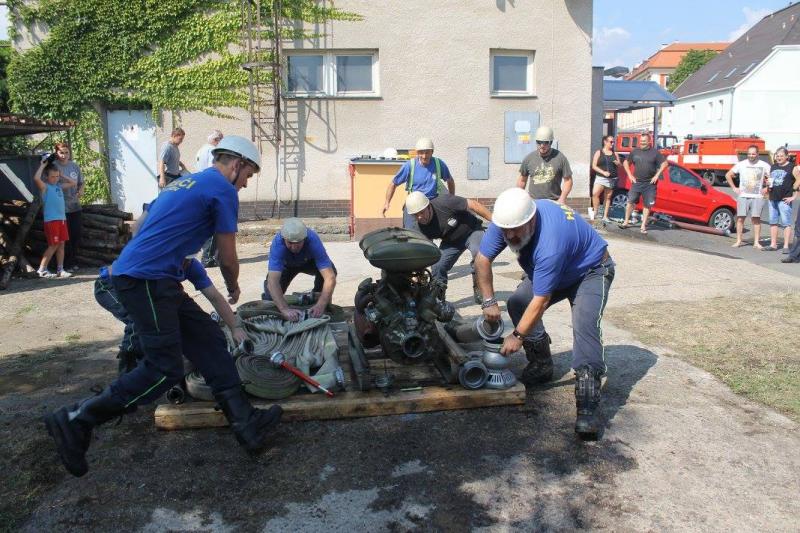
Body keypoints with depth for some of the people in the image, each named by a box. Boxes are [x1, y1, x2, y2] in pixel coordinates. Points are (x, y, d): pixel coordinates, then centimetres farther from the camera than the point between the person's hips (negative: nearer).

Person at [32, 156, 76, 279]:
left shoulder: (59, 186, 14)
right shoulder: (44, 187, -6)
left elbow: (73, 184, 26)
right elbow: (36, 178, -26)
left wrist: (62, 175, 14)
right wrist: (43, 165, -14)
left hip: (62, 219, 7)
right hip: (51, 220, -7)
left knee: (61, 244, 7)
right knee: (53, 245, -6)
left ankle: (60, 270, 11)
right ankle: (42, 269, 4)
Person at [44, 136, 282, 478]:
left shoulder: (185, 182, 23)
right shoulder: (223, 190, -4)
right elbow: (228, 260, 0)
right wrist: (233, 289, 21)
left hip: (153, 280, 10)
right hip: (146, 280, -10)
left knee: (209, 340, 8)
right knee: (165, 370, -7)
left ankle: (246, 424, 8)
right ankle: (75, 420, 3)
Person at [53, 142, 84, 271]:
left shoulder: (75, 166, 6)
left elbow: (80, 182, 14)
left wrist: (81, 191, -4)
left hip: (75, 206, 5)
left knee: (77, 234, 10)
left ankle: (73, 260, 26)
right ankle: (66, 264, 12)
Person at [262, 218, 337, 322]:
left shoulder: (313, 240, -40)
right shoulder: (277, 243, -40)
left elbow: (330, 278, -45)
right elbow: (273, 281, -48)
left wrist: (320, 305, -58)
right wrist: (285, 309, -61)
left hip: (309, 262, 0)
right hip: (286, 265, 0)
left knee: (330, 270, -30)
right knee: (270, 297, -18)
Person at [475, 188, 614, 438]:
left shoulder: (550, 242, -42)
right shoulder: (506, 221, -22)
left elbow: (541, 301, -35)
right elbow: (482, 260, -10)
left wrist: (518, 336, -25)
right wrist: (489, 301, -15)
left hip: (591, 270, -8)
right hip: (553, 271, 8)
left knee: (584, 325, -29)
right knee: (517, 304, -7)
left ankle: (587, 406, -31)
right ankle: (541, 368, 8)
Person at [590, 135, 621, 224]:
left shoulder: (615, 154, 13)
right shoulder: (599, 153, 3)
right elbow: (594, 166, -3)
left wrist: (617, 163, -5)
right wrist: (603, 172, -15)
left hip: (612, 179, 3)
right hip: (600, 177, -3)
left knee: (608, 197, 5)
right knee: (595, 193, -23)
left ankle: (605, 216, 9)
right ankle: (595, 211, -8)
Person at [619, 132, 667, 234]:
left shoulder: (655, 152, -1)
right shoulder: (635, 151, 5)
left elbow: (664, 163, 0)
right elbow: (626, 162, 15)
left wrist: (657, 175, -7)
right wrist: (630, 175, 5)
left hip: (650, 184, -1)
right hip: (637, 182, 2)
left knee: (647, 205, 2)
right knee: (630, 201, -3)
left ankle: (643, 226, 8)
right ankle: (626, 222, 8)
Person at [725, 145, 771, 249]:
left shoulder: (764, 165, 3)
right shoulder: (741, 164, 4)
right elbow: (728, 175, 11)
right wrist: (734, 188, 5)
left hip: (757, 197, -1)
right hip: (743, 196, 1)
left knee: (756, 219, -2)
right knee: (740, 218, -1)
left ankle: (756, 242, 2)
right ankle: (739, 241, 6)